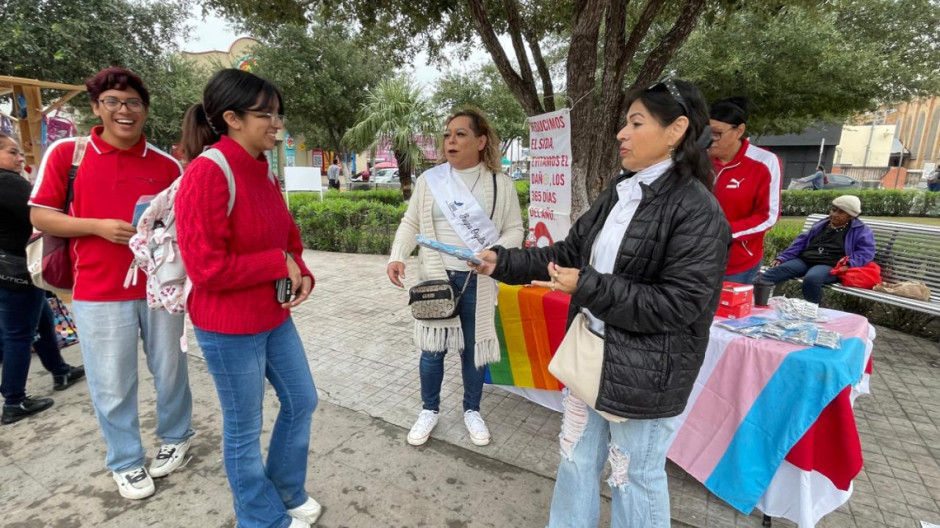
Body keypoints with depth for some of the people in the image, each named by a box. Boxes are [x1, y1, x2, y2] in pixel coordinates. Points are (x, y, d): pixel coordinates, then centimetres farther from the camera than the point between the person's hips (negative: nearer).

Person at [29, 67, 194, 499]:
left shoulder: (167, 165, 2)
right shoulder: (65, 153, -1)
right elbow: (40, 217, 1)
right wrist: (98, 226, -14)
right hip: (99, 294, -1)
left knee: (170, 371, 14)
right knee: (112, 386, 9)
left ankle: (175, 438, 38)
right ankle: (126, 462, 30)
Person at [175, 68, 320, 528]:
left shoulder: (260, 172, 7)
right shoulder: (206, 173, -20)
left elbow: (287, 236, 15)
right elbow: (207, 266, -24)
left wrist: (301, 273, -4)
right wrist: (279, 264, -15)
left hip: (274, 316, 9)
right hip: (228, 328, -9)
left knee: (301, 401, 19)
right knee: (244, 429, 11)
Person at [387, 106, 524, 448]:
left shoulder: (501, 184, -1)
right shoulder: (430, 180, 2)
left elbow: (514, 230, 1)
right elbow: (410, 224, 6)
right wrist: (397, 257, -10)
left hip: (477, 281, 0)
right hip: (436, 277, 1)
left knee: (473, 347, 12)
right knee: (432, 348, 7)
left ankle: (472, 410, 34)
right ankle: (429, 410, 30)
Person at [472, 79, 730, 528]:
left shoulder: (697, 210, -18)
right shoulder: (618, 193, 5)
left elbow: (678, 304, -22)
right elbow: (569, 253, 7)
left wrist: (587, 287, -23)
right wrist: (502, 262, -3)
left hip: (643, 371, -7)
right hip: (591, 352, 8)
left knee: (634, 478, 15)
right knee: (576, 460, 23)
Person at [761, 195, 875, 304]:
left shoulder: (861, 230, 14)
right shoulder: (821, 225, 28)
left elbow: (866, 252, 1)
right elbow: (800, 242, 24)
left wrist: (848, 263, -19)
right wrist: (782, 258, 10)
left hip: (830, 265, -4)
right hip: (804, 260, 5)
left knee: (811, 279, -42)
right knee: (774, 271, -25)